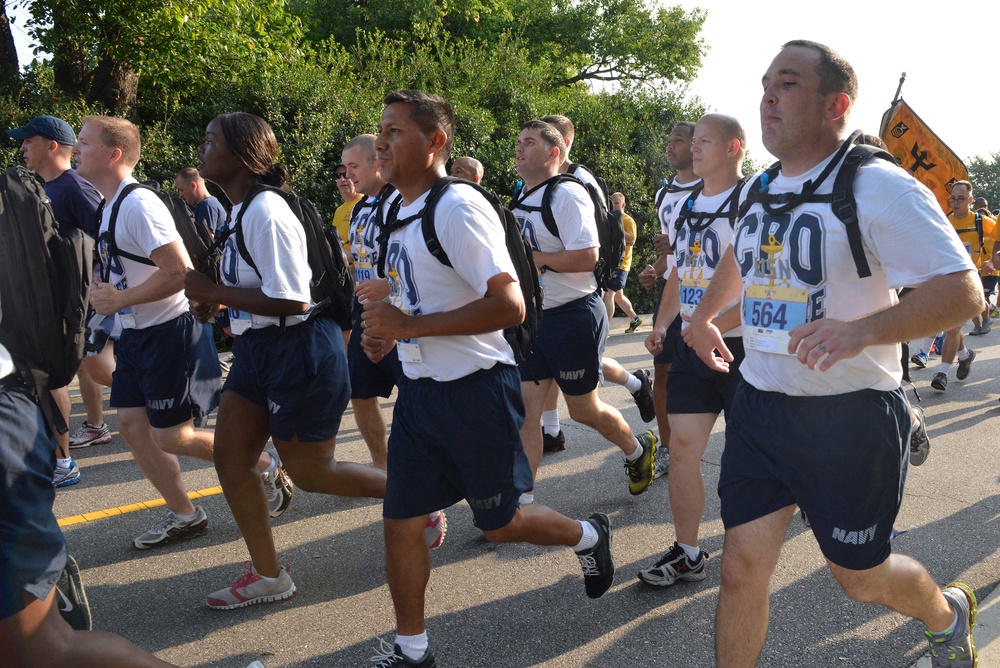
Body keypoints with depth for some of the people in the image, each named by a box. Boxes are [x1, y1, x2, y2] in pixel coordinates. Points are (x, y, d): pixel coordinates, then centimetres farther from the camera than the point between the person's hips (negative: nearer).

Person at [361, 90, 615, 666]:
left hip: (476, 391, -8)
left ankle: (589, 536, 39)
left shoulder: (459, 208, -19)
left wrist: (411, 326, -25)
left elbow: (509, 305, -27)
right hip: (420, 388, 8)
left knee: (500, 523, 9)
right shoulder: (401, 213, 9)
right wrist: (388, 332, 4)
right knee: (402, 524, 9)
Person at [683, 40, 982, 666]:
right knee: (743, 565, 2)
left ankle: (948, 614, 46)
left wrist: (861, 330, -35)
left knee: (859, 576, 12)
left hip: (853, 415, -5)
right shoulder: (761, 194, 7)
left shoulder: (878, 187, -15)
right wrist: (703, 317, 31)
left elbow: (963, 291, -22)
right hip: (760, 405, 5)